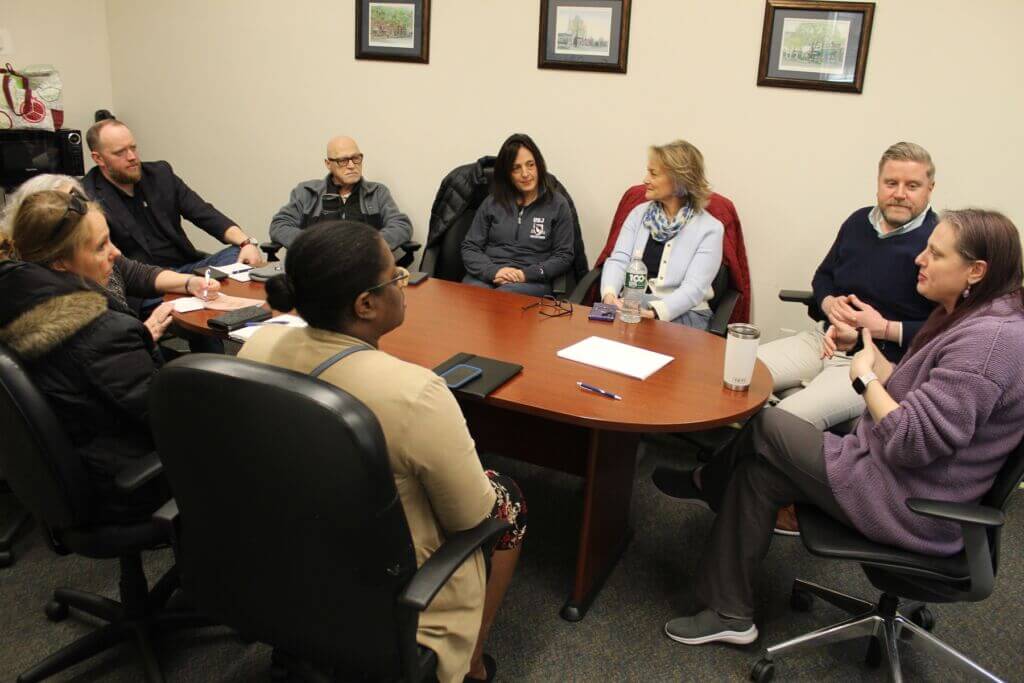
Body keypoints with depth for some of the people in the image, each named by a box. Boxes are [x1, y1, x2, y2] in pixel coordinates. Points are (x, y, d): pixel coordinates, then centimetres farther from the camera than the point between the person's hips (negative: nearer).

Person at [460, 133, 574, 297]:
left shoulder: (557, 204, 6)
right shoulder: (492, 202, 13)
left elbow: (564, 256, 4)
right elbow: (469, 248, 9)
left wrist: (526, 274, -12)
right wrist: (493, 271, -12)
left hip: (532, 282, -2)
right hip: (487, 276, 2)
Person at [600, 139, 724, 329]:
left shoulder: (709, 228, -4)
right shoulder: (639, 213, 10)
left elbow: (694, 288, -13)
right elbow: (618, 260, 0)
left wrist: (654, 313, -29)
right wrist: (609, 294, -21)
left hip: (682, 314, -3)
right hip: (630, 306, 4)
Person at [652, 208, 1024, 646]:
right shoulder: (966, 317, 9)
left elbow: (912, 441, -28)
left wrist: (864, 377, -15)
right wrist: (864, 346, 1)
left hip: (906, 503, -10)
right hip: (898, 478, 10)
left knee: (761, 426, -2)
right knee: (757, 472, 4)